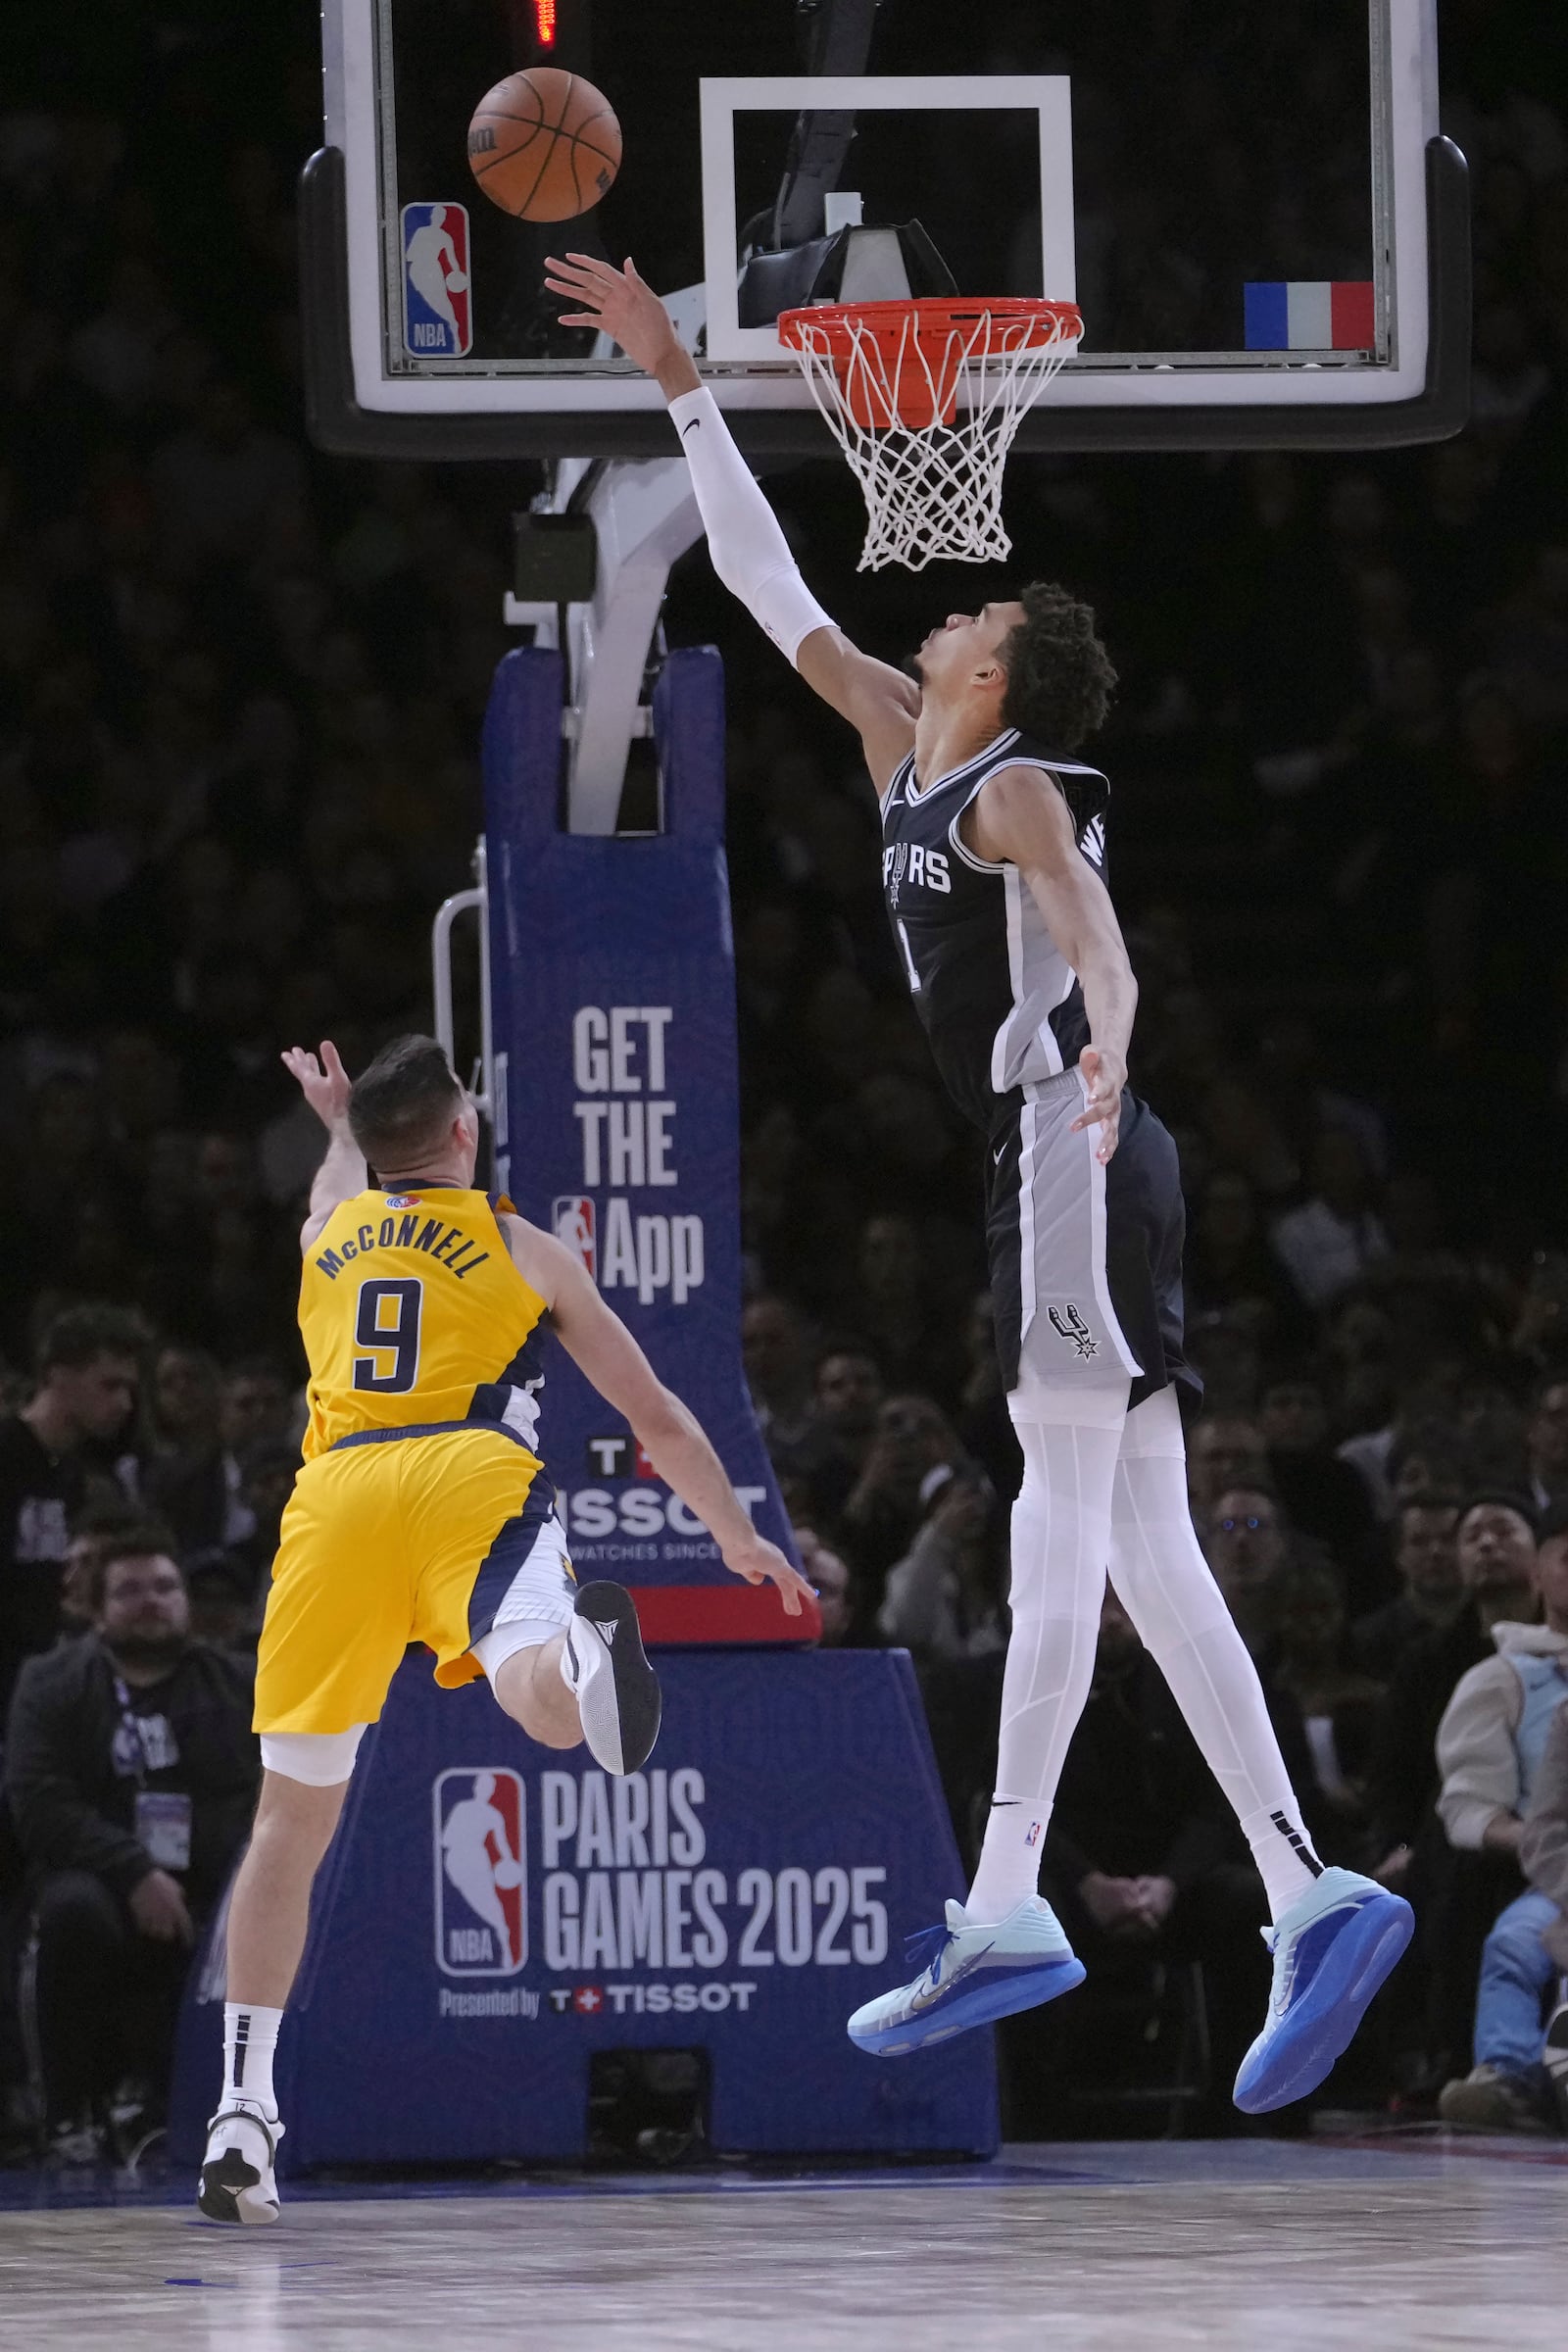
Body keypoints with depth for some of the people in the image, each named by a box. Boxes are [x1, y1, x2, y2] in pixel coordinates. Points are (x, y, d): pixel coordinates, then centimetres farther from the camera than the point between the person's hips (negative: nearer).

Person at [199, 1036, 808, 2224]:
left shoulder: (327, 1234, 28)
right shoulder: (526, 1248, 21)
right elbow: (660, 1422, 24)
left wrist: (341, 1124, 78)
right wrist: (741, 1539, 38)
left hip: (337, 1493, 3)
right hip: (473, 1477, -2)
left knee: (293, 1815, 12)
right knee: (547, 1704, -29)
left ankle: (244, 2107, 8)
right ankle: (586, 1648, -69)